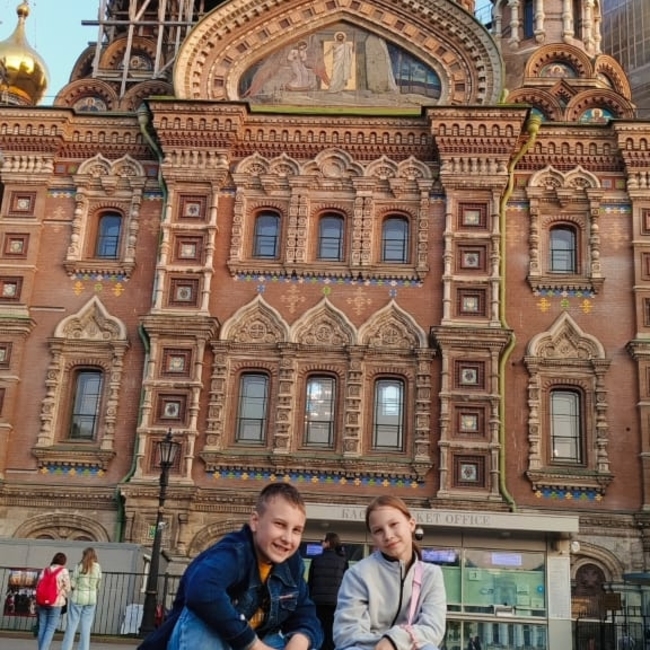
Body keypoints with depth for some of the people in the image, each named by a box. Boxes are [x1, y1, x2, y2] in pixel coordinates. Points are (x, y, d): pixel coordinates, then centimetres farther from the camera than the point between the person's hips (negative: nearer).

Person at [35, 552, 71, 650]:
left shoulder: (45, 570, 10)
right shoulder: (63, 571, -3)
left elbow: (38, 586, 9)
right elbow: (67, 587, -4)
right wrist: (63, 596, 16)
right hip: (56, 603, -5)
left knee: (42, 627, 10)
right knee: (51, 628, -2)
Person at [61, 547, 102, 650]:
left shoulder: (80, 566, -8)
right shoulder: (98, 567, 1)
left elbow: (72, 584, -8)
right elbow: (98, 585, 3)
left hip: (77, 597, -3)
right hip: (91, 598, 3)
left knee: (72, 625, 5)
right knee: (86, 627, 8)